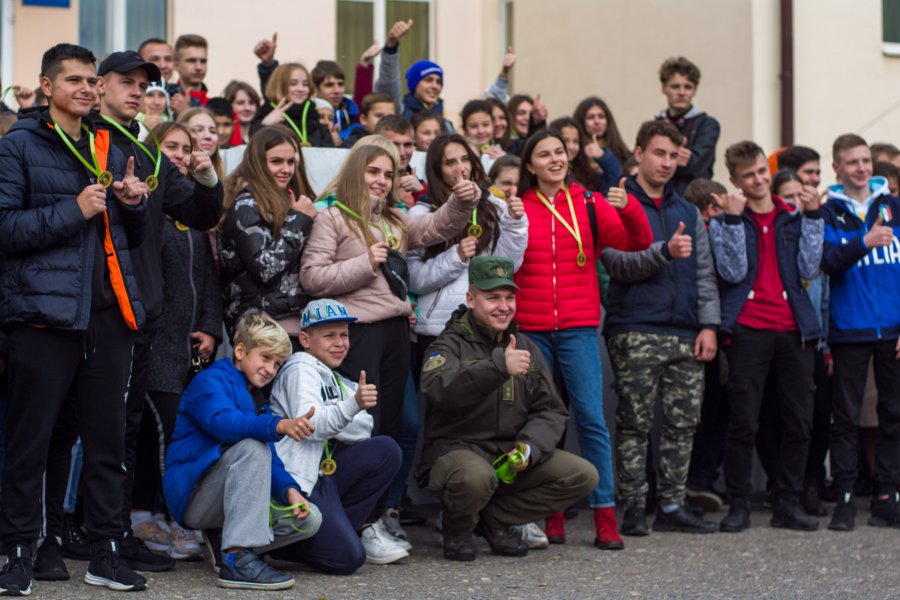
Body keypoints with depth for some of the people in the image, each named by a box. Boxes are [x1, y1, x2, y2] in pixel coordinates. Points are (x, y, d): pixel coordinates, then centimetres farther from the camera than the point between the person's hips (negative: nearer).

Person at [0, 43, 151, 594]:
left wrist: (134, 205, 3)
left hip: (108, 313, 5)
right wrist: (73, 210, -15)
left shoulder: (109, 150, 18)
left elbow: (134, 238, 24)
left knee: (108, 438, 7)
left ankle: (106, 553, 14)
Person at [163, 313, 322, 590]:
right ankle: (237, 559, -37)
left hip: (232, 499, 8)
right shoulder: (209, 381, -7)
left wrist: (289, 490, -11)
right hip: (191, 496, -8)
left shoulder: (258, 401, 20)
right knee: (251, 447, -33)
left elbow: (271, 462, 11)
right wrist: (279, 425, -46)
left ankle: (227, 547, 2)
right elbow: (222, 422, -30)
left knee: (309, 519, -11)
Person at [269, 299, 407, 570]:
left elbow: (364, 429, 4)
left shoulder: (336, 381, 20)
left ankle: (348, 528, 1)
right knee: (346, 558, -19)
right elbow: (308, 425, -23)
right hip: (294, 479, -9)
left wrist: (328, 422, -12)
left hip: (323, 473, 9)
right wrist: (353, 404, -36)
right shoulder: (301, 368, -6)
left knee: (385, 451, -5)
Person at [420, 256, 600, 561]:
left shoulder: (525, 347, 14)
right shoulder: (450, 345, -6)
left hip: (511, 454, 6)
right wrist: (498, 366, -43)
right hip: (457, 449, -6)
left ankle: (495, 518, 3)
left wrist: (529, 447, -11)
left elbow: (551, 411, 11)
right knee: (476, 476, -39)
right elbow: (439, 389, -30)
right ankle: (456, 530, -3)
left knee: (583, 475, -10)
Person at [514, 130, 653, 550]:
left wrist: (627, 208, -15)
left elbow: (637, 243, 2)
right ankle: (550, 514, 13)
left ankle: (604, 515, -4)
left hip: (578, 327, -1)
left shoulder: (588, 205, 7)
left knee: (591, 417, -8)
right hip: (529, 328, 1)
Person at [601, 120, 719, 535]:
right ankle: (634, 508, 2)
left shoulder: (688, 212, 18)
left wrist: (709, 324, 6)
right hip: (636, 331, -5)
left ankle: (671, 505, 12)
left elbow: (704, 273, 17)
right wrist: (665, 251, -25)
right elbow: (618, 263, -12)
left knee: (683, 422, 4)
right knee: (635, 423, -4)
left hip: (685, 333, 5)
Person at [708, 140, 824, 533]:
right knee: (743, 422, -4)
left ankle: (788, 504, 11)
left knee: (798, 421, 3)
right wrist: (733, 220, -11)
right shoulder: (722, 223, 7)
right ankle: (739, 504, 3)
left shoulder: (793, 220, 15)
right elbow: (733, 272, -7)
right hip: (747, 331, -3)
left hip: (794, 329, 3)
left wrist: (813, 218, -1)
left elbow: (809, 270, 3)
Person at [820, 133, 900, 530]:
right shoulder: (828, 214, 2)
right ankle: (844, 499, 6)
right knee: (846, 418, 2)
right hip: (850, 330, -2)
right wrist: (864, 243, -30)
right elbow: (829, 262, -13)